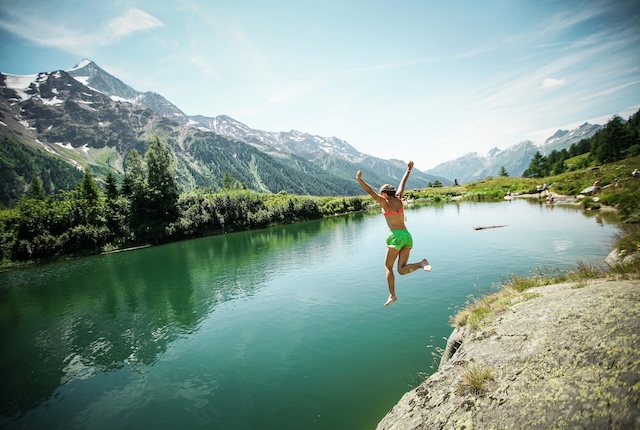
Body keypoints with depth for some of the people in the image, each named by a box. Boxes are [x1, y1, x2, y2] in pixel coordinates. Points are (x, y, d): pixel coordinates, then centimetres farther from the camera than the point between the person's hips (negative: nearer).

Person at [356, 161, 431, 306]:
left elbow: (370, 191, -11)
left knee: (388, 267, 8)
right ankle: (421, 263, -19)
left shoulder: (386, 203, -4)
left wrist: (359, 179, -10)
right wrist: (409, 169, 39)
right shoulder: (398, 199, 12)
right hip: (407, 236, 6)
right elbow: (402, 183, 25)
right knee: (402, 270, 5)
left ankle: (392, 295, 5)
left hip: (396, 236, -6)